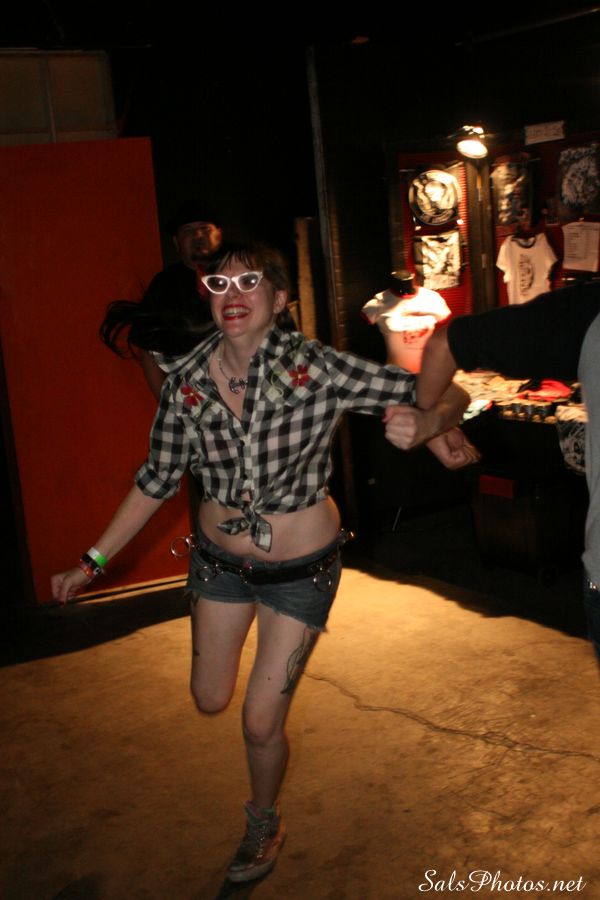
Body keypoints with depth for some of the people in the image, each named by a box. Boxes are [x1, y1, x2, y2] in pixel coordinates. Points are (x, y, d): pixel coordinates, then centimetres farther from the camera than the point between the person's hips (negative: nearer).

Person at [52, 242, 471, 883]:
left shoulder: (317, 369, -23)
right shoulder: (187, 381, -14)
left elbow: (449, 398, -20)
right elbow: (156, 481, -2)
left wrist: (421, 424, -43)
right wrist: (93, 562, 0)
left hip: (301, 568, -3)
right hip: (220, 558, 3)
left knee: (260, 722, 3)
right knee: (209, 700, 20)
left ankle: (264, 823, 38)